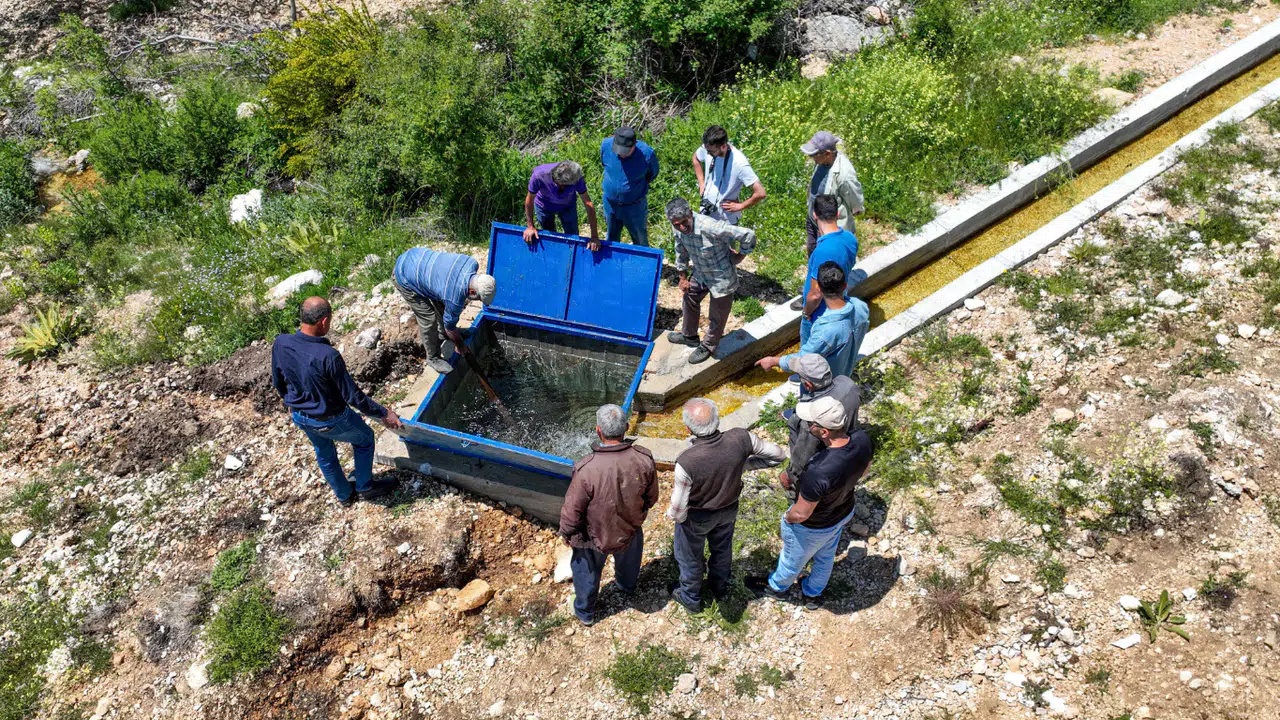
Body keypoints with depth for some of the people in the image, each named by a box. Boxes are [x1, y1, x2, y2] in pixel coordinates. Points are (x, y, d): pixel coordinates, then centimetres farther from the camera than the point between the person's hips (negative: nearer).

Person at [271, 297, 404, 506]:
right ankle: (365, 487, 40)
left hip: (299, 416, 6)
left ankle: (344, 495, 52)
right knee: (364, 439, 24)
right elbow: (352, 396, -26)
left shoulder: (280, 344, -17)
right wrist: (383, 413, -13)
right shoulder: (328, 356, -36)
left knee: (324, 454, 30)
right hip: (330, 421, -6)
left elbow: (278, 381, 2)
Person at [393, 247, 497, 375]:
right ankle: (433, 359, 17)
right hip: (404, 279, -8)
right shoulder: (455, 298, -33)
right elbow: (450, 325, -13)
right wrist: (460, 346, 5)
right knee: (429, 319, -5)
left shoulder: (473, 263, -17)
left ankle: (443, 333, 48)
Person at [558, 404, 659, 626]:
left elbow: (572, 510, -23)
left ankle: (585, 611, 50)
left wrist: (566, 533, -2)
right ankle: (627, 585, 66)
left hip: (595, 536, -3)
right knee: (628, 557, 36)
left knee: (587, 570, 27)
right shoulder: (644, 460, -27)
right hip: (630, 530, 3)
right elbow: (651, 497, -8)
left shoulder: (587, 470, -39)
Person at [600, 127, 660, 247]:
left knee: (640, 242, 15)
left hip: (635, 205, -2)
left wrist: (635, 186, 4)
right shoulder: (606, 145, -20)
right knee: (611, 239, 22)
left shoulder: (646, 153, -26)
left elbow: (652, 174, -3)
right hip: (610, 202, 2)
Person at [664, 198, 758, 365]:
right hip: (699, 274, 7)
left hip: (721, 278, -7)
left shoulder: (709, 227, -39)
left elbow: (748, 235, -36)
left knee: (716, 317, 12)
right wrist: (683, 277, 10)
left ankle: (708, 346, 38)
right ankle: (689, 335, 51)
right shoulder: (678, 229, -16)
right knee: (690, 299, 26)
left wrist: (739, 256, -20)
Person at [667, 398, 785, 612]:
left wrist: (672, 515, -4)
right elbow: (778, 455, -15)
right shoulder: (740, 439, -32)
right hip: (729, 509, 4)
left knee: (690, 556, 27)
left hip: (697, 517, -3)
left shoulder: (686, 462, -42)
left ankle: (691, 598, 53)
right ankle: (719, 587, 60)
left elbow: (679, 510, -27)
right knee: (722, 549, 33)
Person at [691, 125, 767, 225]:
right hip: (705, 213, 6)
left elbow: (761, 193, -31)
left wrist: (740, 206, -18)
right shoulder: (707, 148, -13)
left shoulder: (739, 163, -31)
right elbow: (696, 158, 13)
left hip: (726, 221, -6)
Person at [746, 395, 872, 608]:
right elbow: (864, 468, -3)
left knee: (793, 560, 28)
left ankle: (777, 586, 60)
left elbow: (801, 514, -29)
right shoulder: (862, 439, -27)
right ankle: (813, 594, 62)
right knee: (825, 556, 34)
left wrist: (788, 518, -7)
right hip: (844, 511, 6)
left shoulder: (818, 472, -47)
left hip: (814, 526, -6)